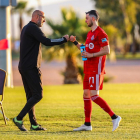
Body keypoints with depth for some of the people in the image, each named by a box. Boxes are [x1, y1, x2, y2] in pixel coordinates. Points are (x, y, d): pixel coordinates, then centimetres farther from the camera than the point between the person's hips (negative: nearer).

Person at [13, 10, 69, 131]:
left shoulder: (26, 28, 20)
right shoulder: (33, 28, -12)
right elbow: (47, 42, -21)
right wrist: (64, 39, -12)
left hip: (24, 67, 10)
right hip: (31, 67, -10)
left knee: (31, 96, 10)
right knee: (38, 95, -9)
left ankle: (34, 124, 10)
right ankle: (19, 119, -12)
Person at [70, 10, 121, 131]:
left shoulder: (100, 33, -12)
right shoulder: (90, 33, 18)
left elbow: (106, 51, -18)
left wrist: (91, 55, -20)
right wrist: (75, 42, 18)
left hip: (96, 69, -10)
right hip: (89, 70, 10)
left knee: (94, 95, -16)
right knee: (86, 95, 9)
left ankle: (114, 117, -13)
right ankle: (87, 124, 13)